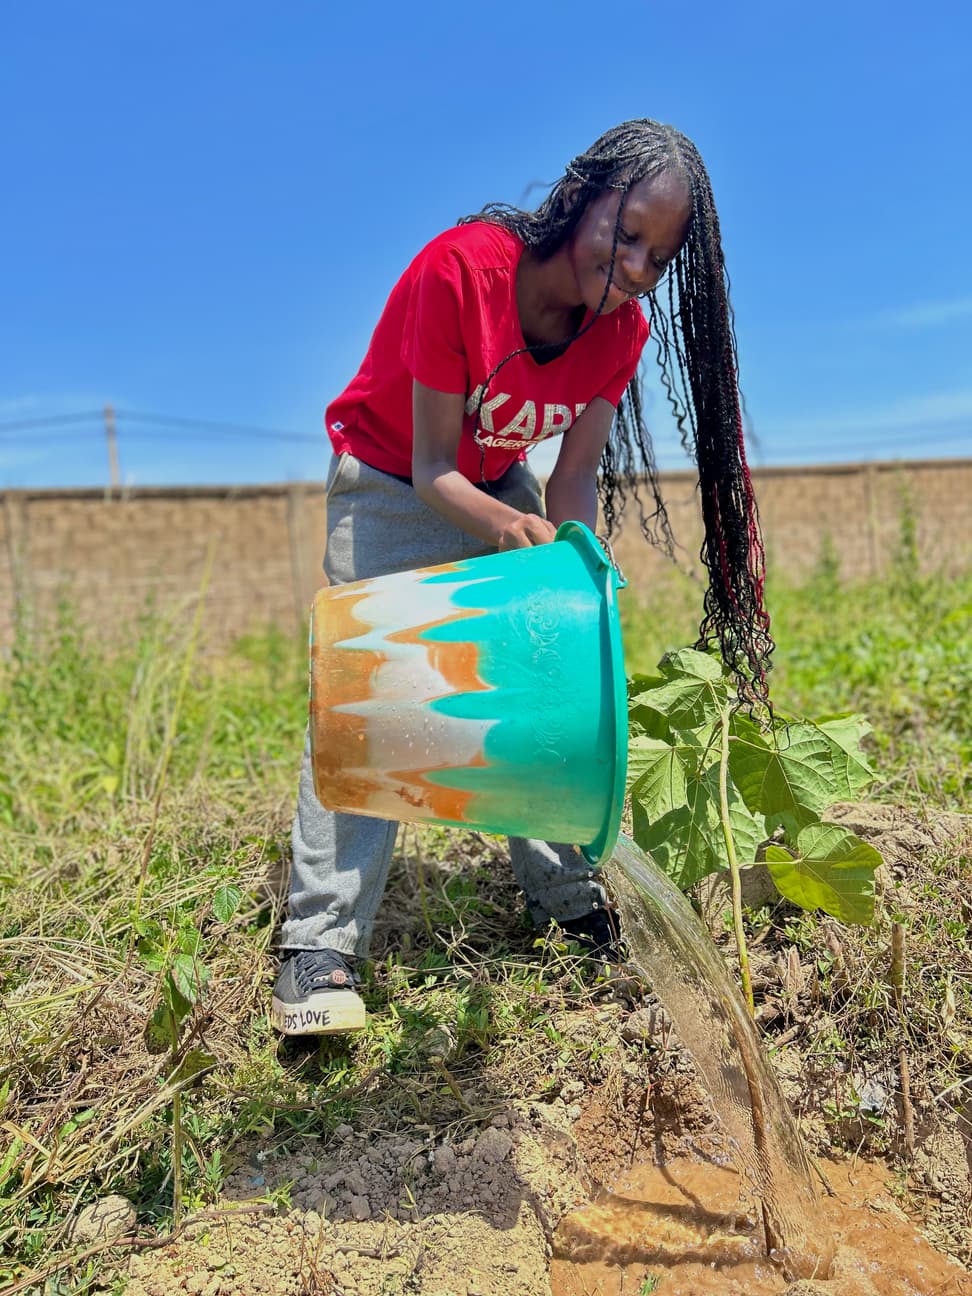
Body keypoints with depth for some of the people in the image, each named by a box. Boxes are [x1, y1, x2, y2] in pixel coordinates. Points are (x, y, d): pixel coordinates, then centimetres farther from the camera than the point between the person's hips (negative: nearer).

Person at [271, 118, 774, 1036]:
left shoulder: (621, 329, -13)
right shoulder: (460, 270, -29)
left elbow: (575, 479, -13)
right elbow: (431, 468, -27)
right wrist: (509, 528, -46)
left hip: (499, 487, 5)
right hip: (389, 481, -5)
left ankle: (566, 895, 11)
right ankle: (321, 942, -11)